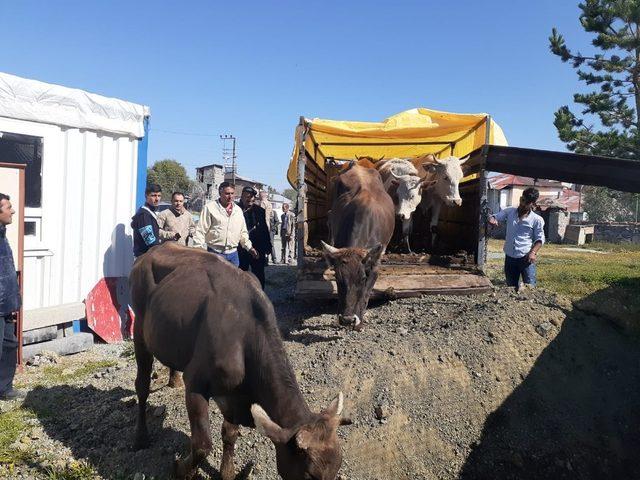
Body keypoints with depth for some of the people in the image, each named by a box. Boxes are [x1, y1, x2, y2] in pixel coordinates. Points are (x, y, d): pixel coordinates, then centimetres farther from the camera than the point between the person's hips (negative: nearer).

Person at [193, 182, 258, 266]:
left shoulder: (238, 210, 12)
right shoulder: (209, 208, -4)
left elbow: (243, 232, 22)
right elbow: (200, 231, -6)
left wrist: (249, 247, 16)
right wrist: (198, 250, -13)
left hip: (233, 253, 5)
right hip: (215, 253, -5)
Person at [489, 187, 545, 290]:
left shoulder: (537, 219, -3)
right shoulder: (509, 211, 5)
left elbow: (540, 239, 1)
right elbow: (495, 217, 8)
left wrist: (533, 252, -16)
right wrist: (492, 219, -18)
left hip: (526, 258, -3)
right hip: (510, 257, 3)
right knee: (511, 287, 14)